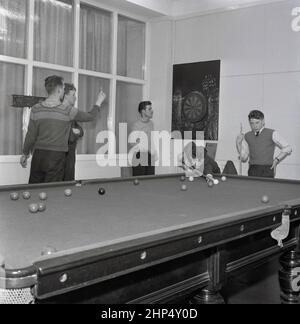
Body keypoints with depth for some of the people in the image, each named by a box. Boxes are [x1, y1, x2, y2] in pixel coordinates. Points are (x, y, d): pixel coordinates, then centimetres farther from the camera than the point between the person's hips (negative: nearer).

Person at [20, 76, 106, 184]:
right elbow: (90, 116, 5)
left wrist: (25, 153, 17)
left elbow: (31, 135, 4)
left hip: (38, 155, 4)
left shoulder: (36, 109, 0)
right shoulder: (68, 110, -8)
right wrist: (99, 101, 21)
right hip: (56, 157, -4)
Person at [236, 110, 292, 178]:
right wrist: (238, 143, 3)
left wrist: (277, 160, -7)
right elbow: (244, 159, 12)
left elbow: (287, 149, 3)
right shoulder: (247, 137, 11)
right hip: (252, 171, 3)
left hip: (267, 170, -3)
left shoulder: (272, 133, 0)